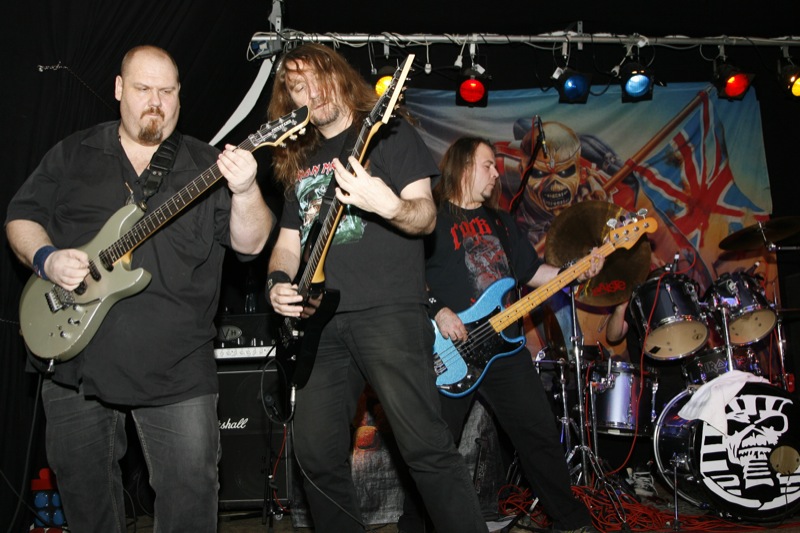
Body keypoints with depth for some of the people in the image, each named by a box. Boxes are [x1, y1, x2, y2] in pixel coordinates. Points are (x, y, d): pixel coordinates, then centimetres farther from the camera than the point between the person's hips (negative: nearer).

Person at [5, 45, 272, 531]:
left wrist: (245, 192, -26)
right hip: (74, 355, 3)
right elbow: (21, 218, 11)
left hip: (177, 367, -2)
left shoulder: (205, 164, 3)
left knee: (191, 490, 0)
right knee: (83, 487, 17)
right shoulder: (72, 155, 9)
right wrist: (46, 258, -10)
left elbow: (250, 243, -6)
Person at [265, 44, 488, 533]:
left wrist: (389, 204, -26)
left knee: (426, 446, -12)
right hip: (320, 320, 6)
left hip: (388, 312, -6)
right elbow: (288, 240, 24)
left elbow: (426, 217, -4)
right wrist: (278, 282, 3)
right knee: (316, 453, 6)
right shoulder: (299, 161, 22)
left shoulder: (388, 133, 5)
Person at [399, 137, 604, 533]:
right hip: (449, 351, -5)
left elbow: (531, 271, 18)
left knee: (540, 435, 8)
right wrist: (437, 310, -19)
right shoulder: (433, 219, -1)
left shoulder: (500, 222, 19)